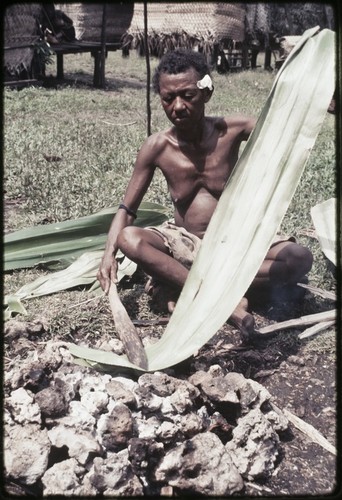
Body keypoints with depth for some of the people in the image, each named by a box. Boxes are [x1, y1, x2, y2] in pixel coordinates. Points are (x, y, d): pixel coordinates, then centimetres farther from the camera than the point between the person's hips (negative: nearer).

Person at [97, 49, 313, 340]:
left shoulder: (233, 129, -10)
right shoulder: (157, 147, -9)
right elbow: (127, 209, -5)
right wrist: (109, 253, -22)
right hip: (184, 244, 0)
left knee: (299, 258, -27)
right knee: (128, 239, -30)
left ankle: (179, 285, -24)